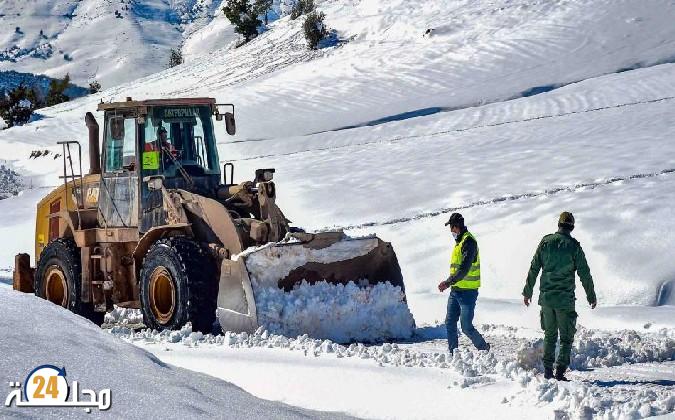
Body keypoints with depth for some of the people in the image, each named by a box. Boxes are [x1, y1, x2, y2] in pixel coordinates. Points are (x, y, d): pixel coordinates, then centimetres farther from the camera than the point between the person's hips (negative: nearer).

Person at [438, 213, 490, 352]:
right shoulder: (459, 241, 16)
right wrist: (449, 282, 10)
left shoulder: (468, 241, -14)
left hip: (467, 292, -9)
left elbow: (464, 269, -24)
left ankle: (484, 348, 11)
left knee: (466, 327, -7)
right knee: (450, 323, 6)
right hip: (455, 291, 9)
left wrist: (449, 282, -27)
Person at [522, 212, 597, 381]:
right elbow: (584, 273, -3)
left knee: (549, 335, 16)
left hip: (546, 297, 4)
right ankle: (560, 371, -6)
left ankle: (547, 370, 13)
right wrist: (591, 297, 7)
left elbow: (533, 269, 6)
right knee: (566, 337, 4)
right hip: (565, 299, -3)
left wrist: (527, 291, 16)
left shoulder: (546, 241, 3)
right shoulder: (573, 246, -6)